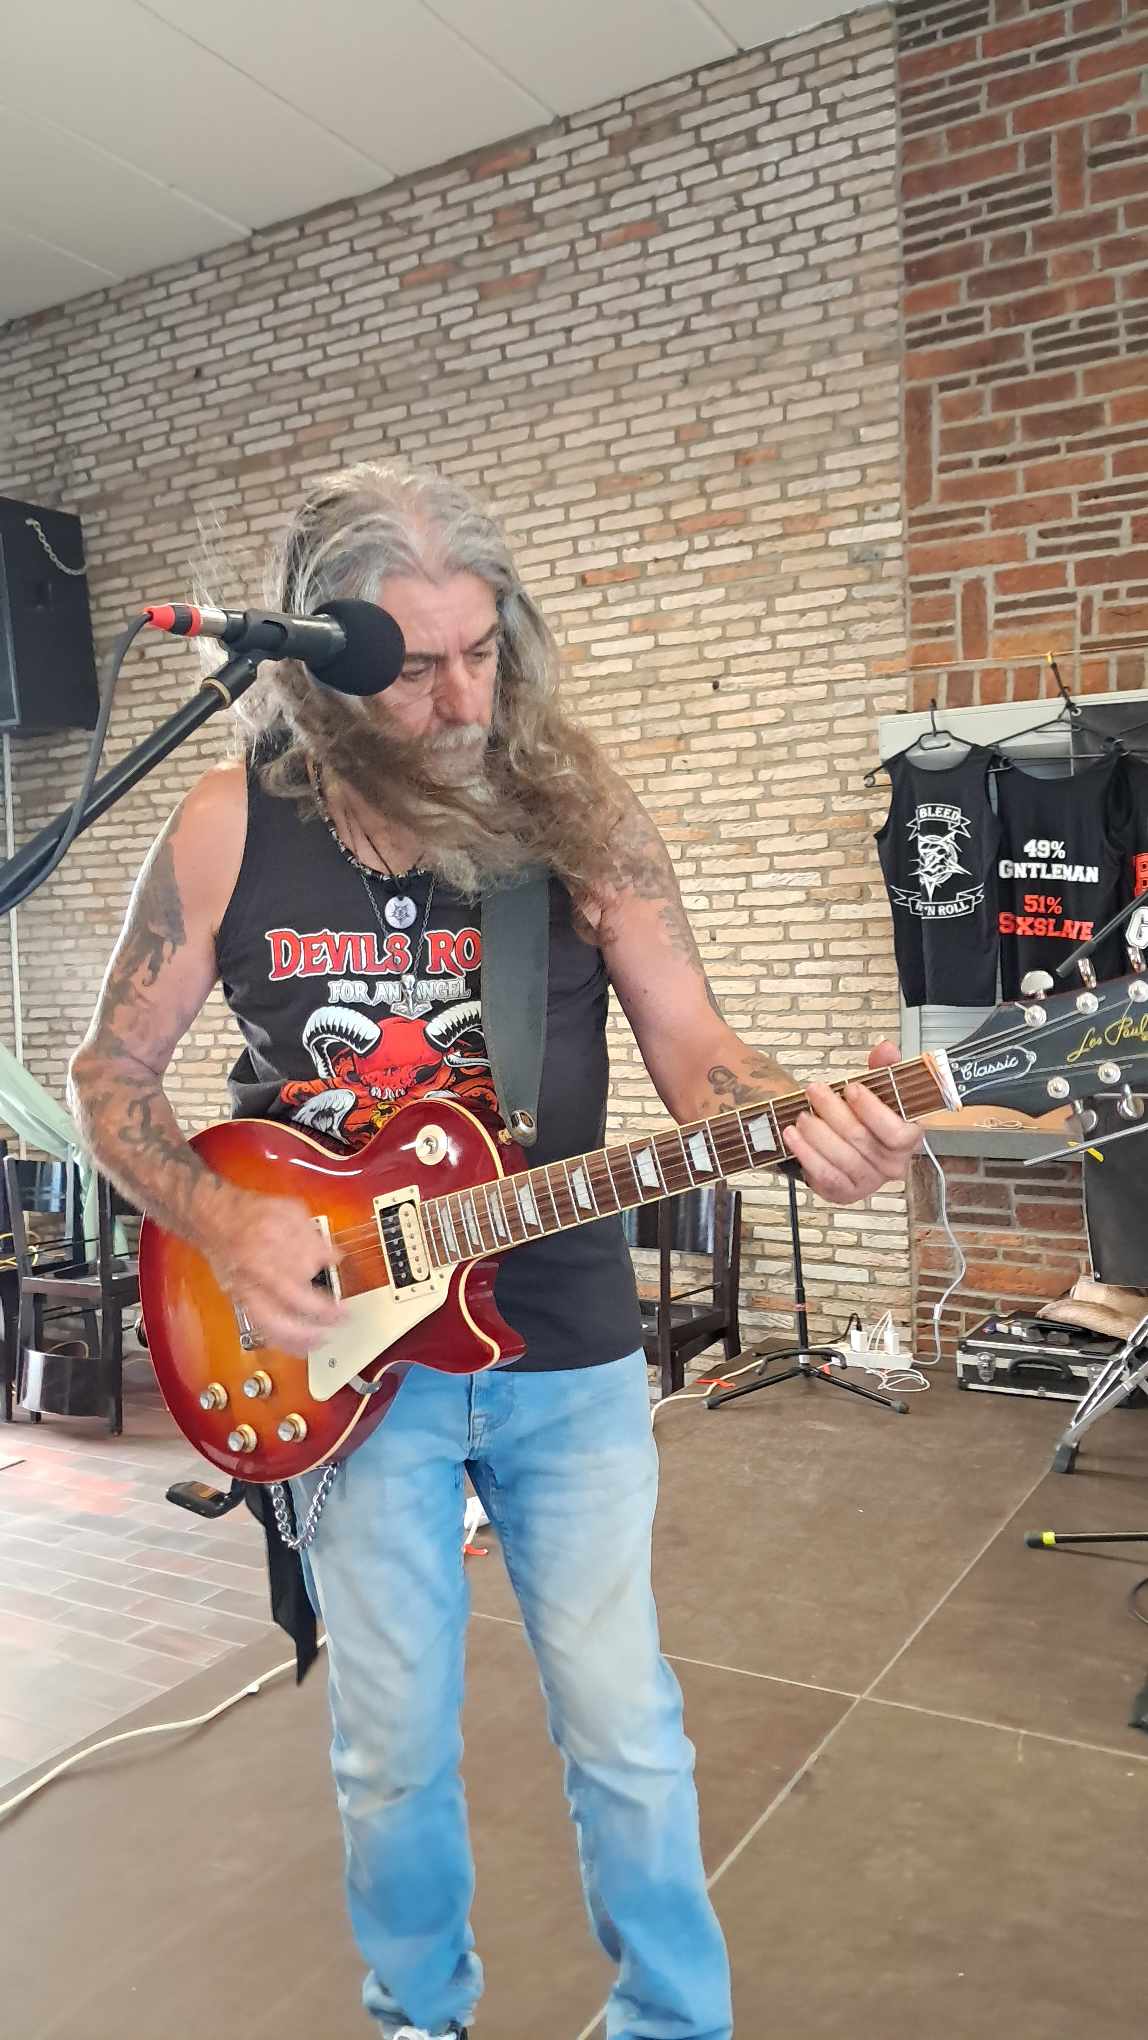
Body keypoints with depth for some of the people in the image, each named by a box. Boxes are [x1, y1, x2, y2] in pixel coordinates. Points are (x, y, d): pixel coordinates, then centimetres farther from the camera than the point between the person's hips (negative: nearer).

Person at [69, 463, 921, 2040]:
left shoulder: (572, 803, -7)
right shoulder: (231, 827, -8)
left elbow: (693, 1050, -7)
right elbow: (112, 1071, 2)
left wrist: (805, 1121, -28)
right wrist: (220, 1221, -15)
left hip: (566, 1351, 0)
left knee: (628, 1735, 10)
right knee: (393, 1747, 15)